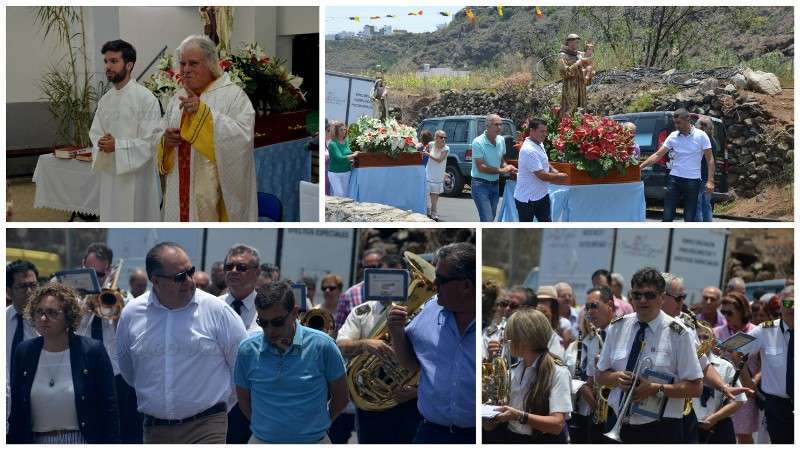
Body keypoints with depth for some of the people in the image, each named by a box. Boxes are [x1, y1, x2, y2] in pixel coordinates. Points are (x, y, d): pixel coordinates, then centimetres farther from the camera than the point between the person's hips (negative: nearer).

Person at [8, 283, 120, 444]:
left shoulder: (92, 351, -7)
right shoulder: (24, 352, 3)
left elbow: (109, 408, -6)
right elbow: (16, 410, 7)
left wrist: (112, 442, -11)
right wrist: (13, 441, 3)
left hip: (83, 440, -3)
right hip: (36, 441, 3)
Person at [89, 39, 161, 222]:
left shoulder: (146, 98, -11)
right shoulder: (105, 100, 10)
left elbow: (152, 141, -15)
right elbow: (95, 133, 13)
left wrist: (117, 145, -20)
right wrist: (102, 144, -10)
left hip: (136, 175, -6)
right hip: (110, 174, 6)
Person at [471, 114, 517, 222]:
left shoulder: (501, 140, 4)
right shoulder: (478, 142, -17)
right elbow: (481, 167, -20)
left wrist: (508, 168, -6)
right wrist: (502, 170, -18)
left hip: (495, 184, 7)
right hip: (481, 184, -7)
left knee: (491, 217, 16)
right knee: (487, 219, -16)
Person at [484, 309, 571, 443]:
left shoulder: (557, 372, -6)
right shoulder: (513, 371, 10)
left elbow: (557, 424, -16)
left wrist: (519, 416, -26)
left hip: (544, 440, -5)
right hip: (511, 438, 5)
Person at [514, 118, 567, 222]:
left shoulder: (539, 144, 6)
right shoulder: (529, 150, -26)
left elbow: (545, 163, 23)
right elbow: (542, 175, -26)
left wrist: (553, 171, 1)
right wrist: (559, 176, -10)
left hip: (541, 195, 9)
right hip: (526, 198, -9)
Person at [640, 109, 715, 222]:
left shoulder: (701, 136, -5)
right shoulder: (673, 136, 3)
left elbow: (710, 159, -3)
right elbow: (658, 155, 4)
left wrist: (710, 181, -11)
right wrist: (640, 166, -4)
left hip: (692, 181, -2)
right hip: (674, 179, 3)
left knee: (689, 218, 3)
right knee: (667, 216, 1)